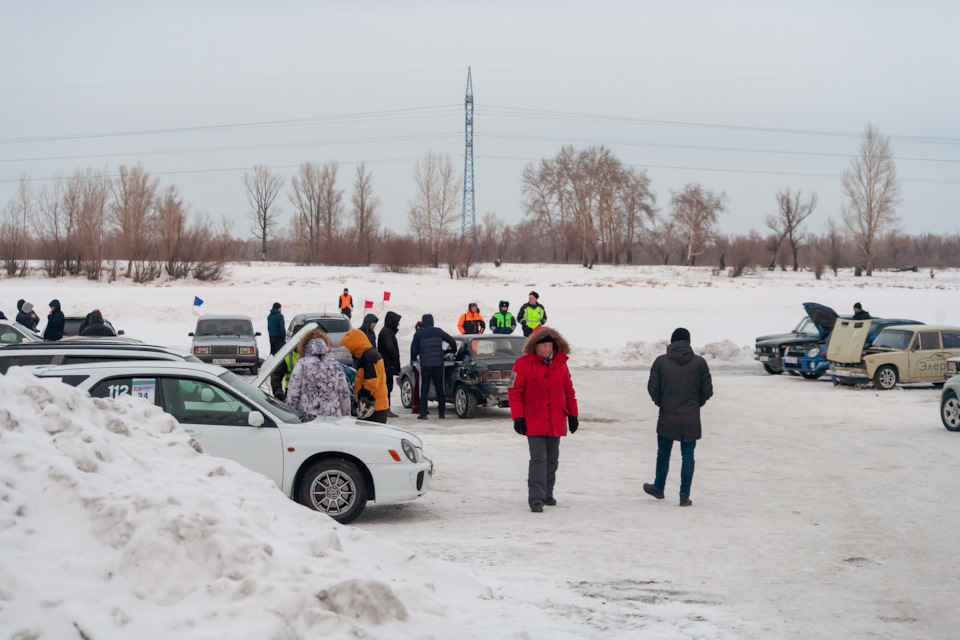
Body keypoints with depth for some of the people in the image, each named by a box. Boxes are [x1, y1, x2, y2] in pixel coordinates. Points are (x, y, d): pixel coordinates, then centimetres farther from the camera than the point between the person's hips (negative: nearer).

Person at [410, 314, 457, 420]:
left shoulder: (419, 334, -1)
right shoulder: (438, 331, 3)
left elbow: (414, 348, -1)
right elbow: (451, 341, 4)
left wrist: (414, 358, 18)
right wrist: (454, 351, 24)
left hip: (425, 364, -2)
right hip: (438, 364, 2)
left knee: (424, 388, 2)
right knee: (439, 388, 10)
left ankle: (423, 413, -6)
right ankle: (442, 412, 11)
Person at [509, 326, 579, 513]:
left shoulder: (561, 363, 8)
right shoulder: (524, 364, -5)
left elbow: (568, 391, 16)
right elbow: (515, 392, -4)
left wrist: (573, 415, 14)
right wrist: (518, 418, -8)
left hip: (556, 422, 5)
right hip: (534, 422, -5)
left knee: (552, 459, 13)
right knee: (538, 459, -12)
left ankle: (547, 494, 25)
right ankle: (536, 499, -12)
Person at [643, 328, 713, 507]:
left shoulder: (661, 361, -4)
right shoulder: (699, 362, -4)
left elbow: (652, 388, -3)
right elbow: (707, 390, -2)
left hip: (667, 417, 0)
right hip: (691, 419, 0)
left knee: (663, 453, 17)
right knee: (688, 455, 6)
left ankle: (659, 488, 32)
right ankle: (685, 495, 2)